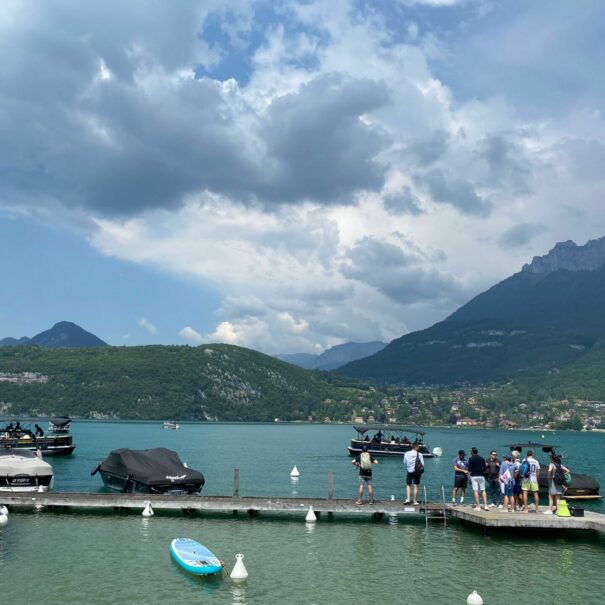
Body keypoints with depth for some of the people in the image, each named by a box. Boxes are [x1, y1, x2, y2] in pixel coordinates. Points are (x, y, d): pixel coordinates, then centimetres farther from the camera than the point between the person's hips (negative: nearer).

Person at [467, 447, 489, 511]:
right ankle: (485, 505, -1)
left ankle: (478, 506, -2)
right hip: (481, 476, 3)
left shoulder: (471, 459, -4)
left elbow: (469, 469, -7)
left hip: (474, 476, -3)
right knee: (483, 490, 7)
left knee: (476, 491, -2)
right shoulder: (482, 458, 5)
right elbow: (485, 469, 5)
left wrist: (469, 478, -1)